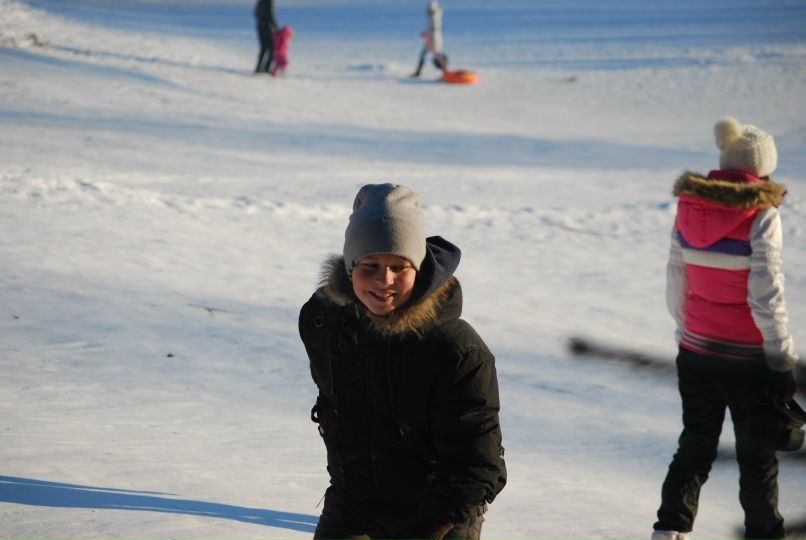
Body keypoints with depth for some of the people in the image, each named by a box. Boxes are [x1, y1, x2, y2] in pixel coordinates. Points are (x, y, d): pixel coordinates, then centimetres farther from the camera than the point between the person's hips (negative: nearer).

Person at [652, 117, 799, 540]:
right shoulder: (761, 213, -15)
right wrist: (782, 361, -8)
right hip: (749, 359, -5)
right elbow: (766, 295, -16)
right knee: (757, 457, 9)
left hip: (695, 354, 5)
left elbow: (675, 288, 6)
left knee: (694, 449, 18)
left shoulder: (689, 208, 0)